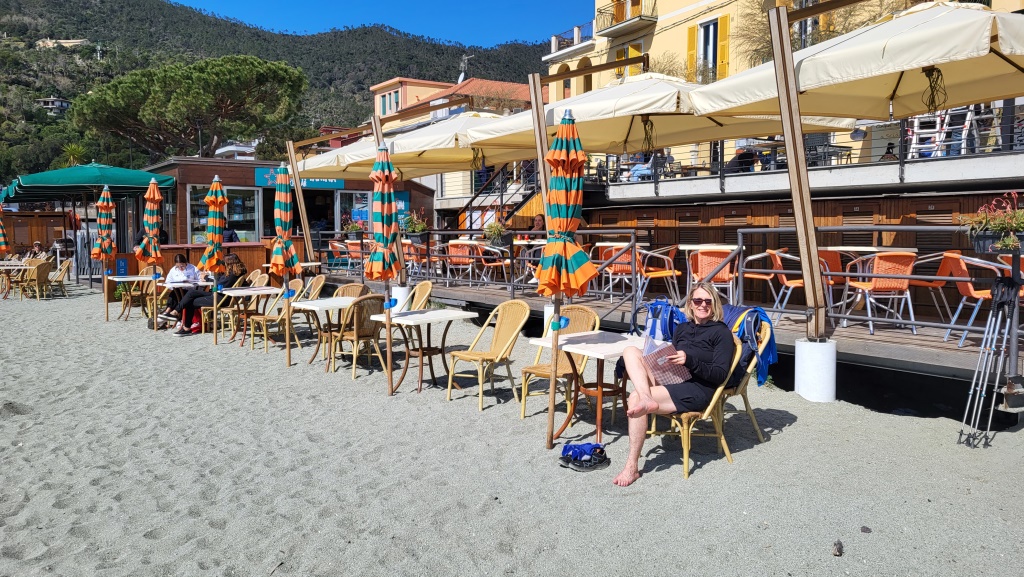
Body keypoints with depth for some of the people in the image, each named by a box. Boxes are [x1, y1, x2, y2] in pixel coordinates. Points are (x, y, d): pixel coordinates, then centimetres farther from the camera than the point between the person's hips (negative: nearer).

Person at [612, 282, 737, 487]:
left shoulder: (721, 332, 2)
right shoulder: (682, 328, 22)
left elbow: (720, 374, -7)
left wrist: (689, 360, -21)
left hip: (697, 391, -7)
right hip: (671, 381, 7)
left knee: (635, 399, -27)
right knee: (631, 351, -13)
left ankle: (632, 466, -20)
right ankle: (647, 398, -36)